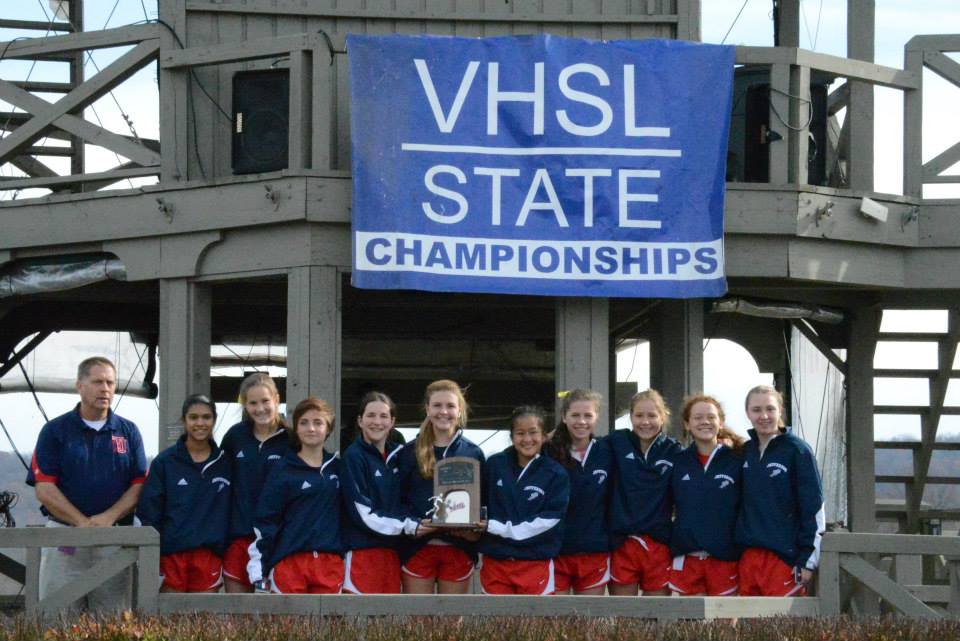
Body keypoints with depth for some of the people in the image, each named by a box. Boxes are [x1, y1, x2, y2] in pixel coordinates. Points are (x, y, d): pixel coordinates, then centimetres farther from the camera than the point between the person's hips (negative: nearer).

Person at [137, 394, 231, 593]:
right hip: (171, 554, -2)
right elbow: (148, 511, 1)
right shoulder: (165, 461, 3)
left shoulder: (224, 463, 9)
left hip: (209, 554, 2)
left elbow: (233, 510, 13)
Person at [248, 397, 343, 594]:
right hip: (290, 563, -3)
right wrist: (258, 570, -6)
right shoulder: (283, 471, 2)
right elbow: (265, 520, -1)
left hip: (330, 564, 3)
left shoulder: (336, 468, 14)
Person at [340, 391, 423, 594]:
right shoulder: (353, 457, -5)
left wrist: (413, 525, 1)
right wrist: (408, 527, -14)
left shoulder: (396, 457, 14)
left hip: (392, 551, 6)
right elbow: (362, 513, -11)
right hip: (362, 552, -6)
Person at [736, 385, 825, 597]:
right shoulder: (745, 452, 12)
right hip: (749, 555, 5)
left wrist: (808, 560, -10)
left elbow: (814, 508, -7)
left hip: (784, 557, -5)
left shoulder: (798, 451, -4)